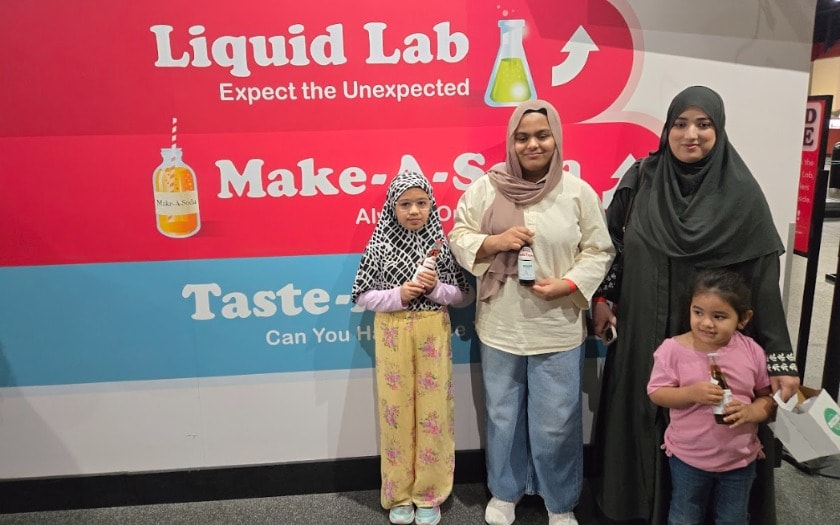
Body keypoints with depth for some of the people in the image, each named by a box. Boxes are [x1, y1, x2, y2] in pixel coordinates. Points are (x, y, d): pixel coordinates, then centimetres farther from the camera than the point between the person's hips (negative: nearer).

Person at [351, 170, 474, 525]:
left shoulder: (442, 244, -1)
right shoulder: (379, 245, -2)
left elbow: (465, 295, 3)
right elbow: (362, 297, 0)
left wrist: (437, 288, -14)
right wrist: (397, 295, -14)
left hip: (433, 334, 0)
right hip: (392, 335, 0)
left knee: (432, 411, 6)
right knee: (396, 410, 7)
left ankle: (429, 494, 24)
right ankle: (399, 494, 25)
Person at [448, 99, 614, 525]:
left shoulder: (578, 192, -5)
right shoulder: (485, 188, -3)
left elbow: (598, 251, 0)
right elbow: (459, 238, 1)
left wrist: (569, 284, -15)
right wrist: (495, 242, -17)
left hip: (558, 329, -1)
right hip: (500, 326, 2)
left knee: (557, 422, 9)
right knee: (503, 415, 18)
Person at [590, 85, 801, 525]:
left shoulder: (742, 193, -8)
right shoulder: (641, 179, -2)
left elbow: (763, 278, -9)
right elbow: (612, 242, 8)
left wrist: (779, 357, -11)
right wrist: (602, 297, 2)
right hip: (644, 334, 2)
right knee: (643, 418, 13)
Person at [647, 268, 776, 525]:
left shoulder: (752, 351, -10)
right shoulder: (673, 349, -17)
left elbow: (768, 396, -1)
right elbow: (656, 393, -13)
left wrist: (752, 411, -22)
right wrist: (692, 393, -28)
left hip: (740, 457, 2)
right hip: (688, 456, -2)